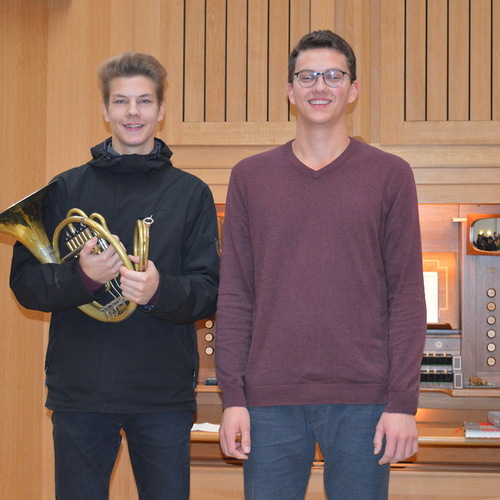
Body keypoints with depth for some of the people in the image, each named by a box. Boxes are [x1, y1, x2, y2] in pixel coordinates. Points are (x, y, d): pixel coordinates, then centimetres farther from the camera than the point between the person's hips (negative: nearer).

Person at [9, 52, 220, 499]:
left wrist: (160, 290, -22)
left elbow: (210, 293, -1)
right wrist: (81, 277, -19)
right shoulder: (64, 189, 6)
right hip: (79, 393, 1)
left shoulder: (191, 194, 5)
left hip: (164, 396, 0)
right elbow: (24, 282, 1)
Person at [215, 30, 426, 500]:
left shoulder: (390, 175, 4)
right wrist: (232, 395, 0)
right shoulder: (249, 176, 8)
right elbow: (234, 295, 6)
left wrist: (403, 401, -5)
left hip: (362, 399, -1)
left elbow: (407, 294, 1)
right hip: (270, 400, 1)